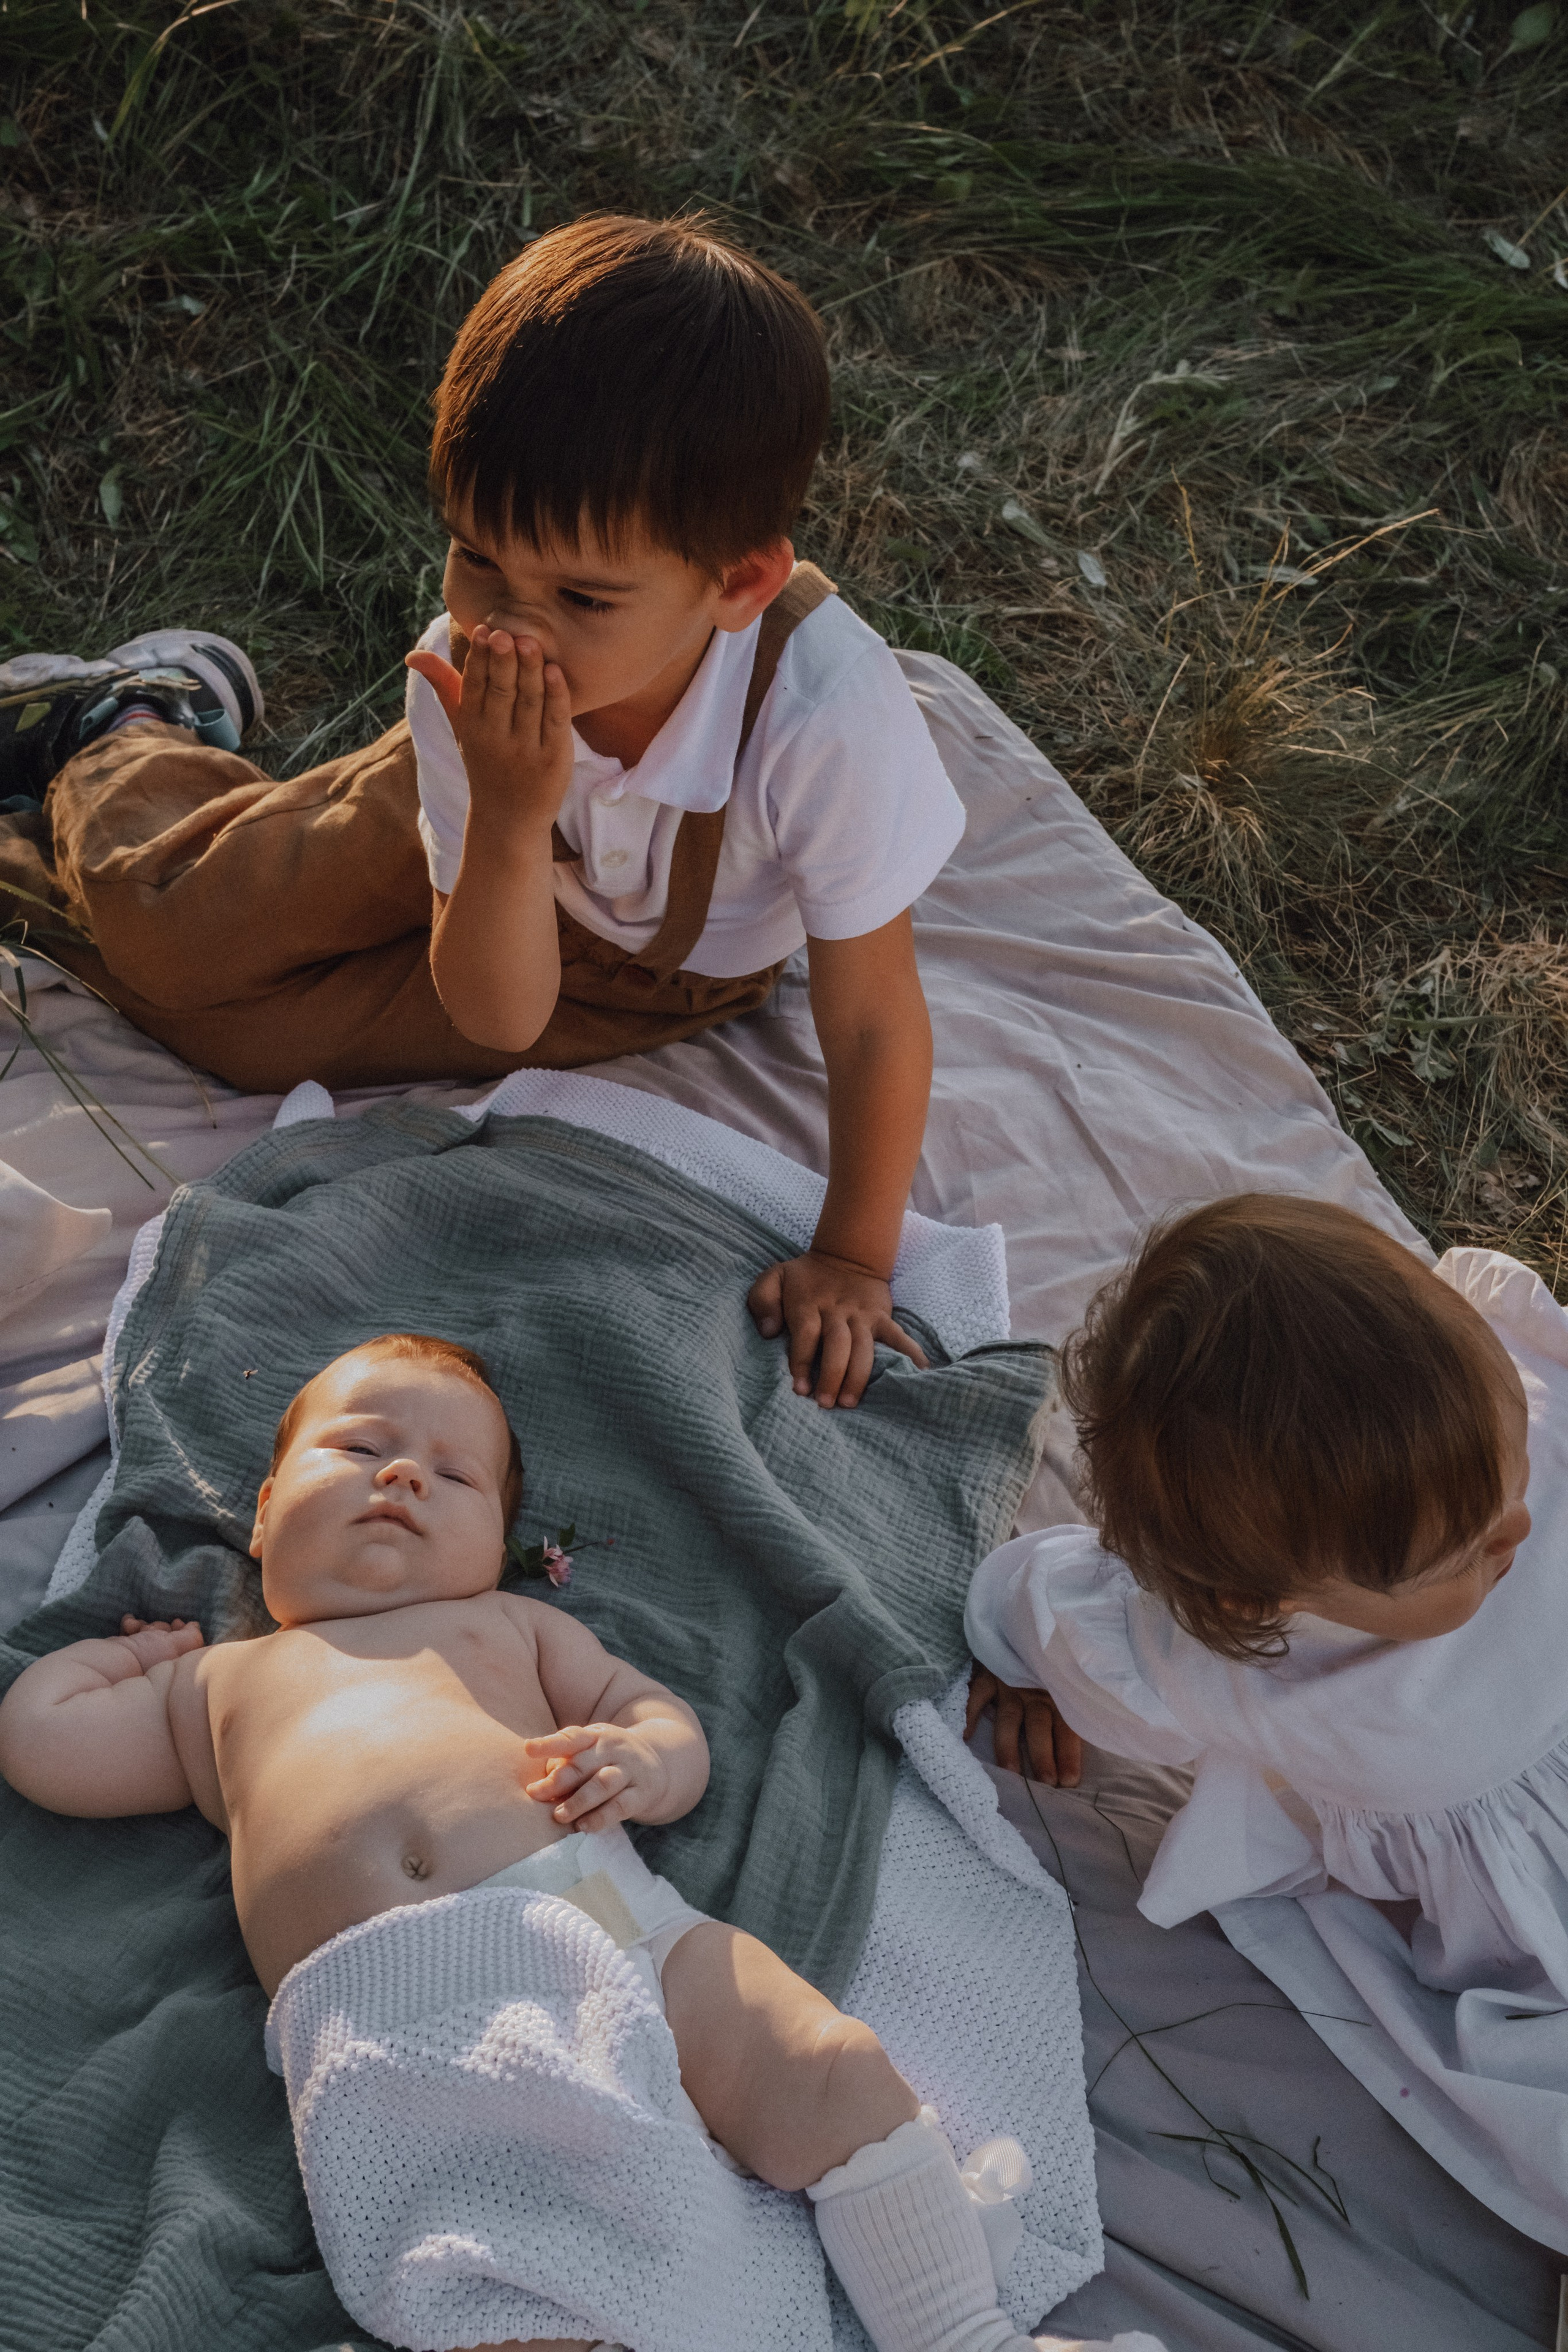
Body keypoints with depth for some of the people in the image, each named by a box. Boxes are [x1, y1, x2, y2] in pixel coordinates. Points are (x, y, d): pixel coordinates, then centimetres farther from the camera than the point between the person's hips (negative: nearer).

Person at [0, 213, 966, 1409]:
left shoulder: (829, 718, -46)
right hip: (494, 823, 1)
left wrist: (852, 1262, -24)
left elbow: (874, 1021, -32)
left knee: (244, 1030, 2)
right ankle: (119, 740, 45)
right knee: (178, 931, 10)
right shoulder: (465, 674, -35)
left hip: (670, 971, -1)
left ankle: (141, 743, 31)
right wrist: (511, 816, -47)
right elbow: (500, 1014, -30)